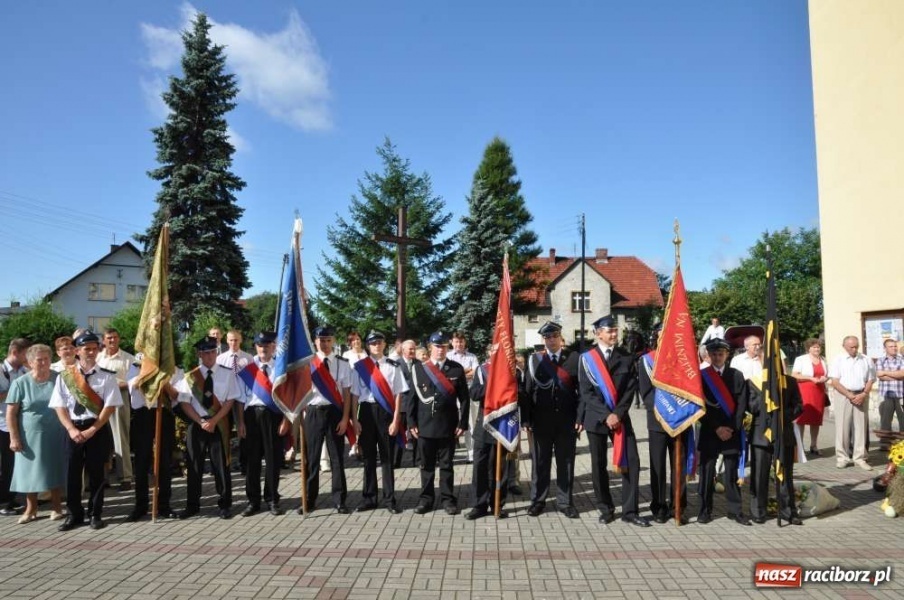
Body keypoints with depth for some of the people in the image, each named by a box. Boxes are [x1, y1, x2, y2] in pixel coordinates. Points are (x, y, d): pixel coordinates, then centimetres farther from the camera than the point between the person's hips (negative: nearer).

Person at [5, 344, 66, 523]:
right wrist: (14, 438, -8)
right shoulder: (20, 383, -5)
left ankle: (56, 507, 20)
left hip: (55, 434, 1)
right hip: (30, 435, 0)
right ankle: (31, 509, 23)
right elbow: (11, 413, -3)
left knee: (55, 471, 6)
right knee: (30, 472, 7)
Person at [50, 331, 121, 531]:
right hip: (74, 429, 2)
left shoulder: (107, 376, -3)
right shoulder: (64, 377, 3)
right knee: (72, 472, 5)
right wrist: (71, 430, -11)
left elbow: (110, 407, -7)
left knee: (96, 473, 5)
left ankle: (95, 515, 17)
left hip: (99, 429, -2)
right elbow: (60, 407, 1)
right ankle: (74, 514, 20)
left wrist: (91, 430, -13)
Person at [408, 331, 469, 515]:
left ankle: (448, 499, 19)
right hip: (425, 426, 1)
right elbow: (413, 397, 3)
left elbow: (464, 398, 2)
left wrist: (462, 423, -3)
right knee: (426, 465, 10)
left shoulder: (457, 369, 2)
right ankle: (426, 499, 21)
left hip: (448, 426, -1)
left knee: (446, 465, 8)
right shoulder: (418, 368, 3)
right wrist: (412, 423, -1)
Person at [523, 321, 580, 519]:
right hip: (541, 420, 0)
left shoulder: (574, 358, 3)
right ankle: (538, 500, 20)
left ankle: (565, 502, 19)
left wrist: (580, 417, -6)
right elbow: (527, 390, 1)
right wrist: (526, 418, -4)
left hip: (566, 420, 0)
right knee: (540, 462, 8)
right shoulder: (534, 359, 3)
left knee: (566, 462, 8)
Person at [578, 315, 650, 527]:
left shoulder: (626, 357, 5)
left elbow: (631, 389, 0)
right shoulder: (587, 358, -1)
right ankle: (606, 509, 18)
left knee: (631, 462, -4)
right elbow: (587, 392, -6)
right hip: (596, 418, -1)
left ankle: (629, 511, 5)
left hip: (620, 417, 1)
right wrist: (606, 415, -15)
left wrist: (617, 414, -11)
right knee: (599, 466, 5)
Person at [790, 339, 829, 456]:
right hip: (804, 392, -5)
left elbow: (827, 375, 25)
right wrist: (811, 378, -17)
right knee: (801, 419, -7)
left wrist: (825, 378, 1)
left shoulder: (823, 360, 16)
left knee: (816, 420, 6)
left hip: (819, 392, 5)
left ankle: (814, 446, 14)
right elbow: (794, 375, -9)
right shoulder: (801, 359, -2)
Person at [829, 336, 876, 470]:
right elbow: (835, 382, -5)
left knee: (861, 426, 4)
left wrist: (863, 395, -9)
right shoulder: (838, 360, 1)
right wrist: (850, 395, -14)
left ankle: (859, 458, 10)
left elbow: (870, 380, 7)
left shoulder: (866, 360, 8)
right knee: (842, 427, -1)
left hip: (862, 396, 2)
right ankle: (842, 457, 6)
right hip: (844, 396, -2)